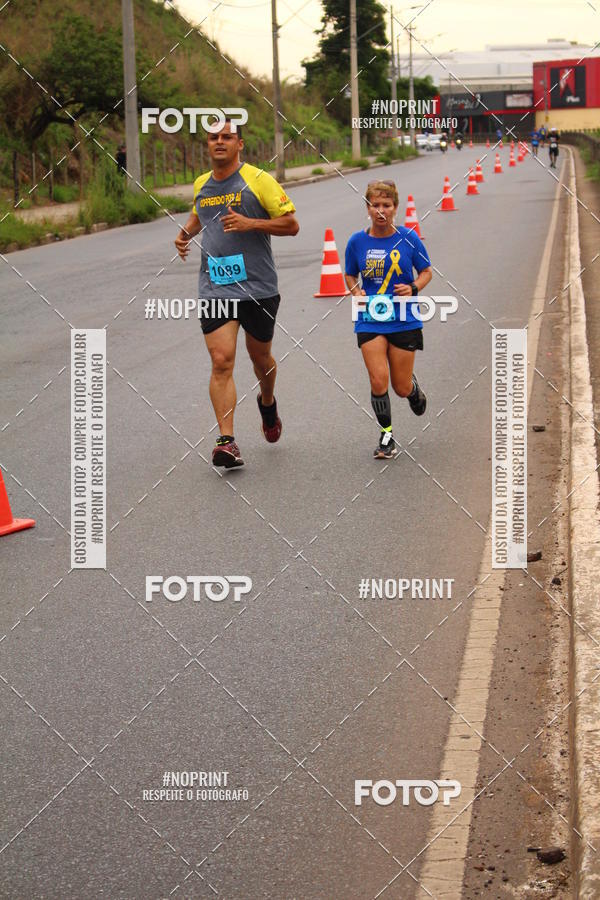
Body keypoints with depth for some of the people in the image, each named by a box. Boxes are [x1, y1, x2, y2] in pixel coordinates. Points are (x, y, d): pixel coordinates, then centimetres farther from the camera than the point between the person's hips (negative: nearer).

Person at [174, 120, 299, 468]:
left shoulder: (258, 180, -6)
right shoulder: (201, 184, 9)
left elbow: (291, 224, -7)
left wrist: (250, 224, -20)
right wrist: (186, 233, 10)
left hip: (258, 288, -2)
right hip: (215, 289, 2)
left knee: (260, 356, 15)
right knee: (221, 361, -12)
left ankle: (268, 402, 49)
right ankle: (227, 441, -15)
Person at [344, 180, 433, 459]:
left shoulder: (408, 238, -5)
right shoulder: (357, 242, -2)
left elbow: (426, 272, 6)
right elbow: (350, 275, 13)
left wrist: (413, 288, -13)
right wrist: (356, 292, -8)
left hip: (403, 320, 0)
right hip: (370, 320, 0)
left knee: (401, 388, 5)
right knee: (378, 381, -13)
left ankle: (414, 388, 44)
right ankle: (386, 435, 7)